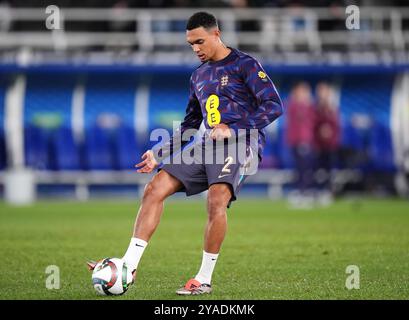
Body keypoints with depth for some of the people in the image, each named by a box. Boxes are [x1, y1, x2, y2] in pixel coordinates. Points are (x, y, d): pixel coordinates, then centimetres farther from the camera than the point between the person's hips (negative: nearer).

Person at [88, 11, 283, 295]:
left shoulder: (245, 64, -1)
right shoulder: (198, 76, 21)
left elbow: (274, 106, -10)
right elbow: (189, 125, 29)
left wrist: (233, 130, -18)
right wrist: (159, 155, 20)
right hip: (208, 145, 7)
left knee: (217, 198, -31)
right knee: (155, 189, -8)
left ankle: (204, 280, -17)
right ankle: (129, 265, -9)